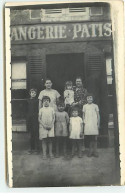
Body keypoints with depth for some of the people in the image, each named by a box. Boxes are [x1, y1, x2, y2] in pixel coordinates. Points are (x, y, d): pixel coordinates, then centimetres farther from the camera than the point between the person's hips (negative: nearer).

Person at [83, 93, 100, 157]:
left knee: (94, 138, -2)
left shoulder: (95, 106, 6)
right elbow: (83, 115, 14)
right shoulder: (85, 106, 10)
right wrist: (84, 122, 4)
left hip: (94, 124, -1)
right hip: (87, 124, 1)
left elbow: (98, 115, 8)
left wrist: (98, 124, 1)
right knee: (89, 138, 1)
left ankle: (95, 151, 3)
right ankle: (90, 150, 11)